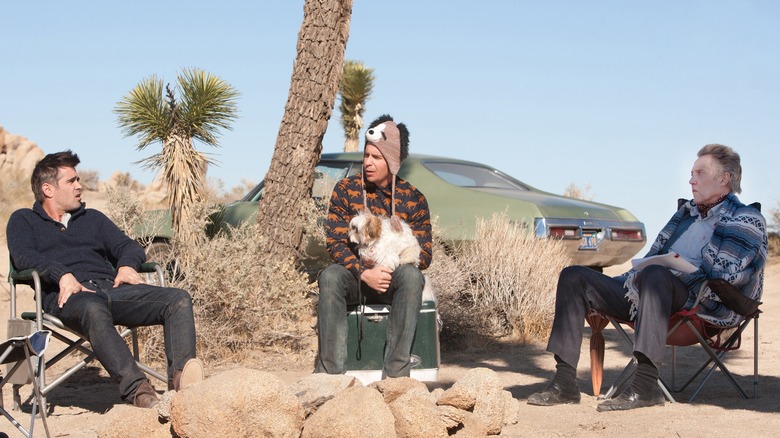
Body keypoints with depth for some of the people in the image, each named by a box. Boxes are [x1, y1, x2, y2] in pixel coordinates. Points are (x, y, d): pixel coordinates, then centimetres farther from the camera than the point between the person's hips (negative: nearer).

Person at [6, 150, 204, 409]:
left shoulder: (92, 218, 33)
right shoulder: (23, 221, 20)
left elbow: (128, 246, 21)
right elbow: (24, 257, 0)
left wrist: (127, 265, -4)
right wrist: (63, 275, -19)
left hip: (111, 288, 5)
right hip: (66, 296, -5)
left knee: (179, 300, -22)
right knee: (93, 310, -43)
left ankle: (179, 377, -43)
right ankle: (136, 389, -55)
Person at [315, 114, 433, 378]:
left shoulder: (413, 199, 2)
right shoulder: (346, 189, 2)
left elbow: (423, 253, 0)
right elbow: (335, 242, -5)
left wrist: (389, 269, -20)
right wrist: (364, 273, -22)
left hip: (393, 279, 0)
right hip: (355, 277, 0)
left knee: (412, 275, -34)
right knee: (330, 276, -34)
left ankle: (396, 372, -37)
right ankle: (331, 370, -35)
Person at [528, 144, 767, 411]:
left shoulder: (747, 220, 4)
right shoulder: (687, 212, 27)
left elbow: (731, 274, -11)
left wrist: (681, 268, -10)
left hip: (698, 303, -8)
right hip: (643, 291, 8)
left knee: (655, 275, -40)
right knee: (574, 277, -5)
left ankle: (646, 386, -42)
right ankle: (565, 384, -16)